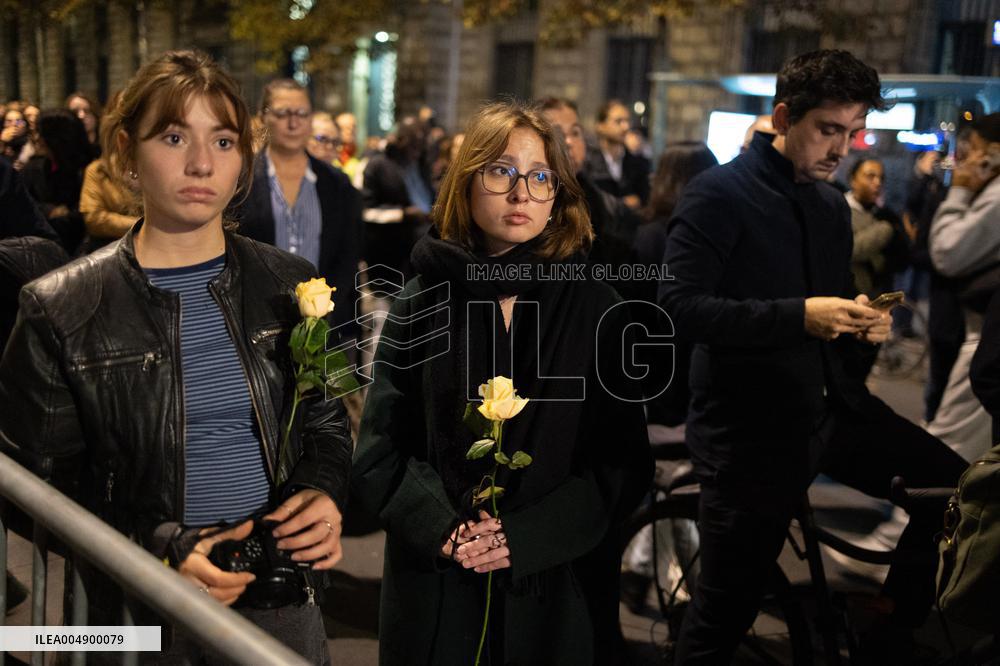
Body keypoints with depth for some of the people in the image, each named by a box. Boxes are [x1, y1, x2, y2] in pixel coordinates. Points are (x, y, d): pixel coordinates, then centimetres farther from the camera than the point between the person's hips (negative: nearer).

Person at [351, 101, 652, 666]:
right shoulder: (422, 301, 0)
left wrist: (527, 536, -14)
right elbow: (379, 449, 0)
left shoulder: (596, 309, -1)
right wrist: (443, 529, -15)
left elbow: (626, 460, -3)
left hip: (559, 586, 0)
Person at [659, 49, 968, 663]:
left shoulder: (833, 206, 12)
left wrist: (862, 323, -5)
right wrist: (799, 316, -27)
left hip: (832, 407, 6)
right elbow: (680, 305, -20)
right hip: (751, 425, -6)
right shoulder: (719, 194, -10)